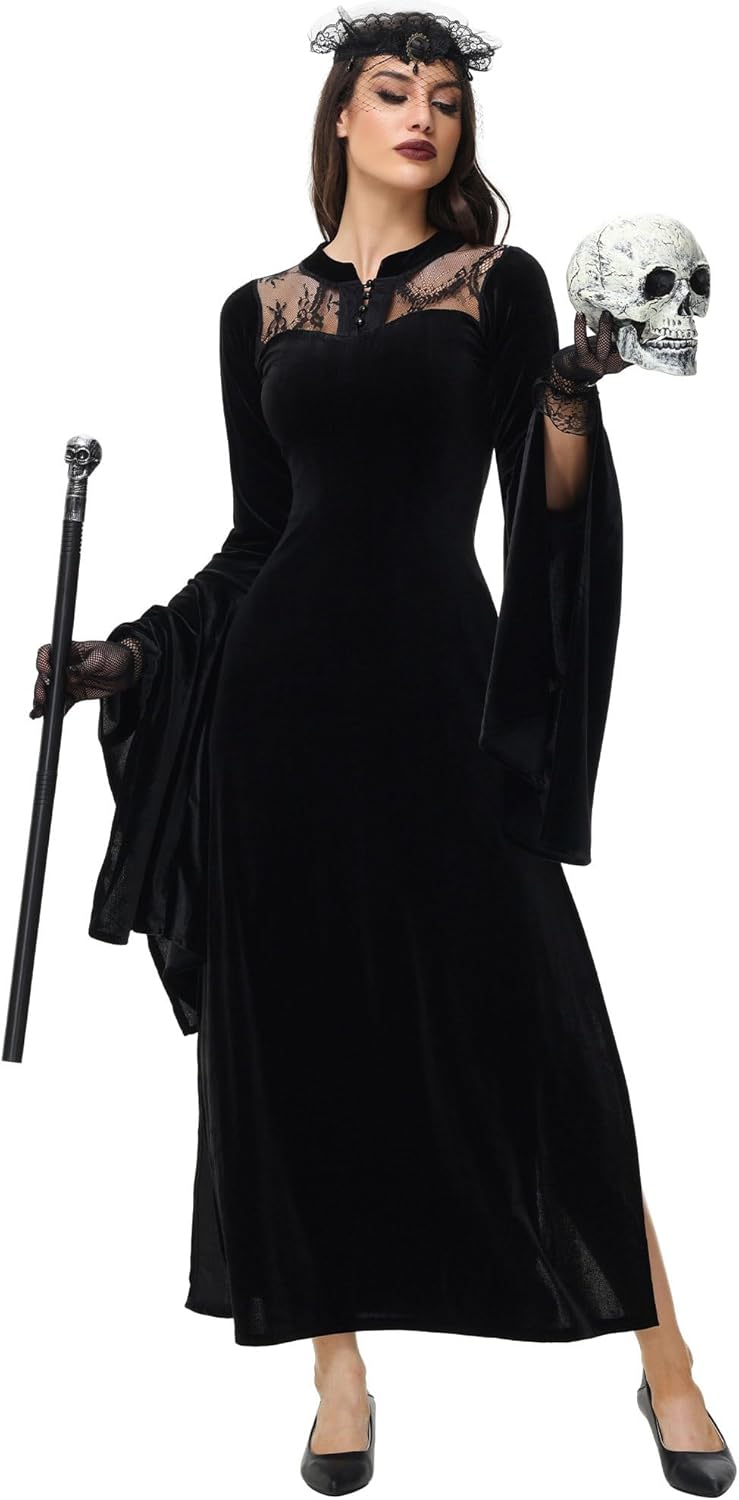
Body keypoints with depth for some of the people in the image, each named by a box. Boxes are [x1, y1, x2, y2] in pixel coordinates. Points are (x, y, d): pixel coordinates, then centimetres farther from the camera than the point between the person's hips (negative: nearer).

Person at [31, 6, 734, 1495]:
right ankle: (340, 1363, 20)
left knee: (527, 1015, -5)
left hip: (441, 670, -3)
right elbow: (257, 534, 14)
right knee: (298, 1020, 5)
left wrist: (574, 401, -20)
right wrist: (126, 650, 9)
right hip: (284, 676, 3)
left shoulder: (499, 283, 6)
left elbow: (548, 501, -2)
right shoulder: (260, 311, 12)